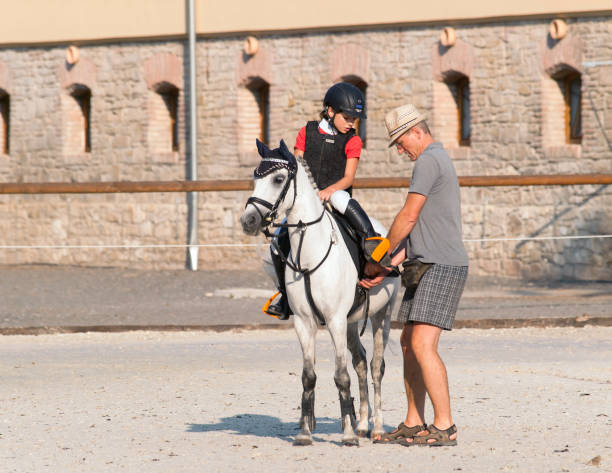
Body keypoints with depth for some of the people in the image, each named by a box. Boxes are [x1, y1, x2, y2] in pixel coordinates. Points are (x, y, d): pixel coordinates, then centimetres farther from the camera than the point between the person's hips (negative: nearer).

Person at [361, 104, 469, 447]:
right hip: (426, 267, 11)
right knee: (409, 344, 12)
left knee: (423, 345, -17)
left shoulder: (428, 161, -11)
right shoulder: (438, 161, 22)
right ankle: (414, 425, 17)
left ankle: (445, 427, -17)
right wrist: (390, 267, 13)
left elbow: (408, 218, -13)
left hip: (442, 267, -11)